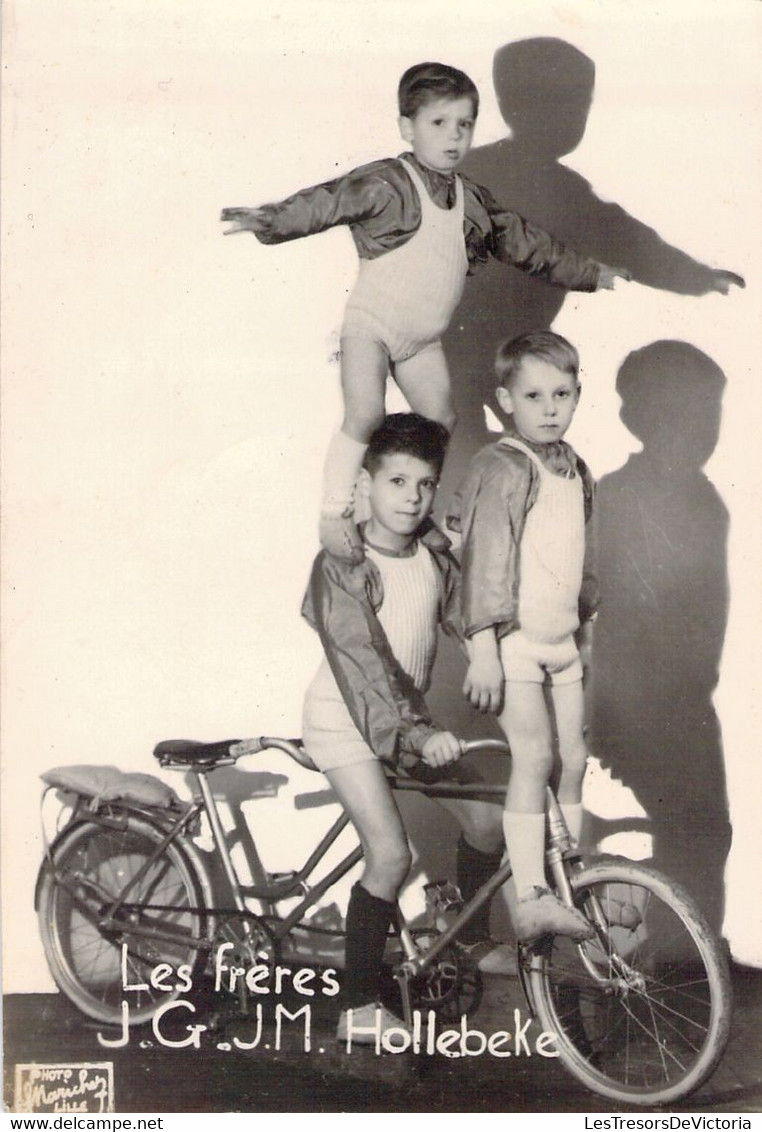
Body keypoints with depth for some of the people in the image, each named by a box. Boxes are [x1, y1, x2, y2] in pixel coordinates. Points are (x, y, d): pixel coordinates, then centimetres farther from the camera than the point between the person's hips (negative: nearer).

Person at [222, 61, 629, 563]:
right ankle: (335, 514, -8)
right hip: (372, 324, -7)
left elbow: (525, 242, 17)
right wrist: (271, 219, -47)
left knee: (441, 422, 10)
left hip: (423, 337, 7)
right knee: (365, 415, -20)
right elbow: (329, 201, -28)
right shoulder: (387, 184, -14)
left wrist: (590, 273, 23)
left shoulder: (472, 200, 7)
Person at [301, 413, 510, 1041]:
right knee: (391, 855, -17)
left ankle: (474, 940, 29)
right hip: (346, 720, -7)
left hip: (409, 716, 7)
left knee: (489, 818, 4)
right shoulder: (340, 565, -21)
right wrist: (415, 732, -39)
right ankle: (359, 1006, -2)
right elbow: (362, 661, -30)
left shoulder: (435, 553, -1)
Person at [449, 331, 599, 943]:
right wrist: (483, 652, -24)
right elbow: (484, 560, -19)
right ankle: (530, 898, -14)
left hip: (561, 641, 8)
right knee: (534, 754, -16)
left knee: (572, 760, 10)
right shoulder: (502, 468, -13)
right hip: (511, 640, -8)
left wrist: (585, 627, 26)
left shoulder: (575, 470, 12)